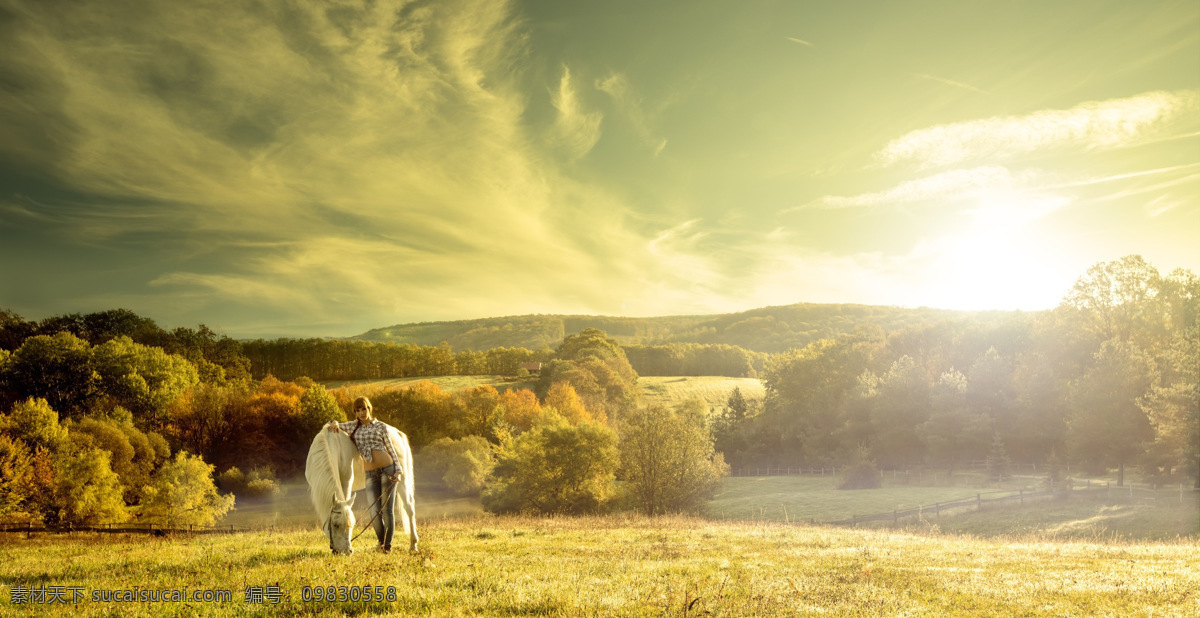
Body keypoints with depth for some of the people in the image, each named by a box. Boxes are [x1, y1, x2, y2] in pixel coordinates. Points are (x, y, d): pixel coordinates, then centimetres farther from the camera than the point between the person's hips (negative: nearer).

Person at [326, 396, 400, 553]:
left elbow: (391, 450, 5)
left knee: (388, 510, -3)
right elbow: (329, 427, 20)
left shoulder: (380, 426, 5)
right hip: (370, 474, 2)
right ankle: (381, 541, 20)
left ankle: (388, 545, 10)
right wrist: (334, 423, -4)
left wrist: (397, 471, -6)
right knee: (375, 512, -4)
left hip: (388, 469, -2)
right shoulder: (353, 427, 12)